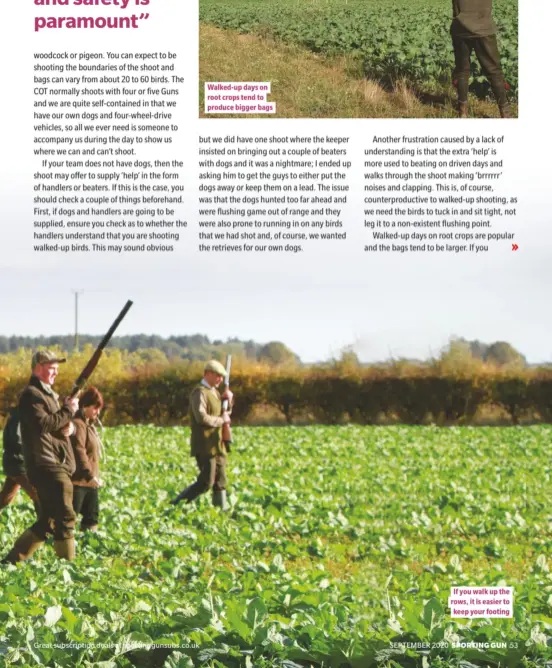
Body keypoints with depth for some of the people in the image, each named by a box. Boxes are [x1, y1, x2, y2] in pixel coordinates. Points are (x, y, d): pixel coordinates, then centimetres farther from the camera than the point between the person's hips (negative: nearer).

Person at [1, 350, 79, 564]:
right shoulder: (31, 394, -8)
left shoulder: (47, 394, 22)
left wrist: (69, 426, 3)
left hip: (53, 466, 10)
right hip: (46, 465, -10)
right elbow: (43, 424, -22)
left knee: (46, 522, 11)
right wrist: (68, 410, -14)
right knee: (65, 517, -11)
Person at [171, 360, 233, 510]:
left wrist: (228, 400, 6)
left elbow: (225, 413, 24)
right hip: (204, 446, -9)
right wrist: (221, 420, -14)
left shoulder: (214, 392, 17)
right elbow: (202, 417, -25)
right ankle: (176, 505, -5)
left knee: (220, 481, 9)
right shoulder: (200, 392, -13)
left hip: (217, 445, 9)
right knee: (206, 483, -11)